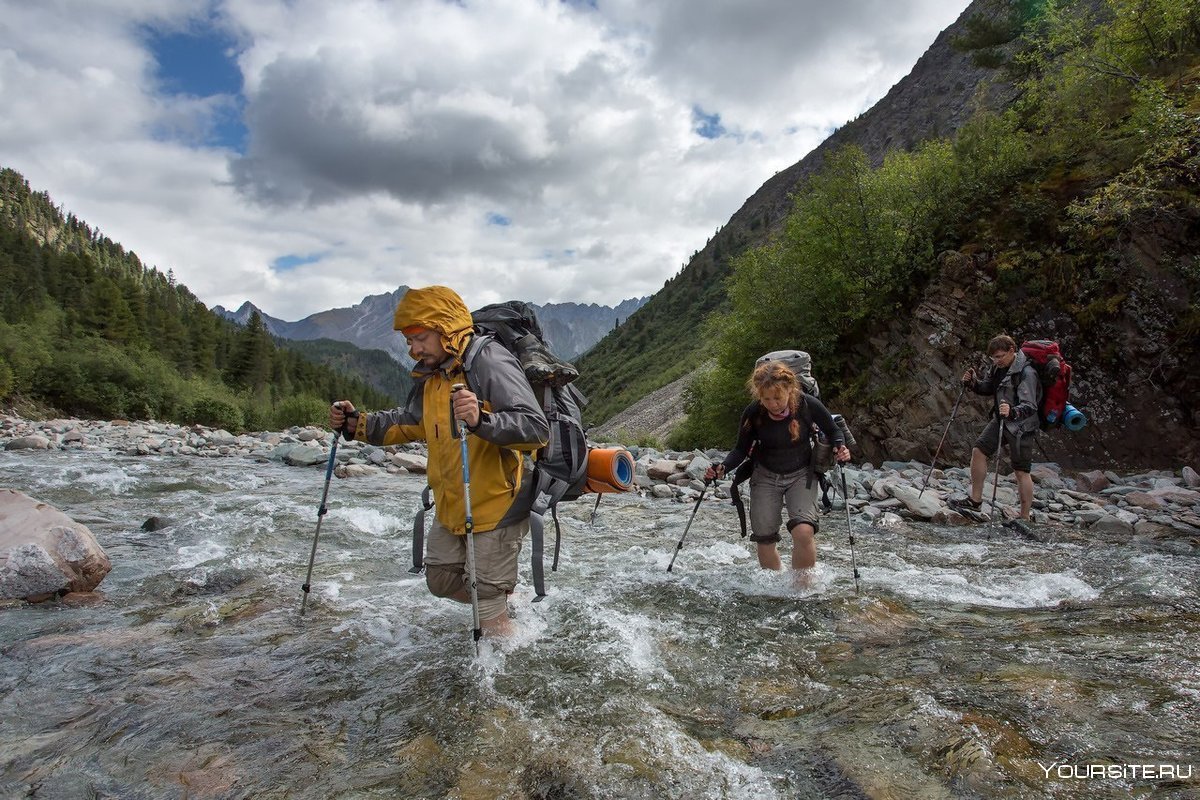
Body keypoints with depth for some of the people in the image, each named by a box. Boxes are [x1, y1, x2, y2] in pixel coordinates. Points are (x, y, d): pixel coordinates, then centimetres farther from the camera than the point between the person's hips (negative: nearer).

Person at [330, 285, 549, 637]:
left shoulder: (490, 363, -23)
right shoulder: (431, 374, 5)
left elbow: (537, 429, -32)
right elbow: (408, 422, 19)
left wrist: (481, 420, -48)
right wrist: (357, 424, 4)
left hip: (495, 507, -9)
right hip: (450, 508, 9)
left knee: (488, 602, 3)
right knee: (441, 581, 22)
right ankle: (507, 597, 42)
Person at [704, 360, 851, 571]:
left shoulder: (808, 405, -20)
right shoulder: (753, 413, -17)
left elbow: (833, 431, -2)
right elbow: (741, 450, -5)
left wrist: (839, 447, -23)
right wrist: (722, 468, -22)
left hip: (801, 474, -1)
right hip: (765, 476, 2)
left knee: (804, 532, -24)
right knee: (764, 541, 3)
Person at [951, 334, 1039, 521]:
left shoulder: (1026, 373, -22)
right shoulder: (999, 366, 2)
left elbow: (1030, 406, -27)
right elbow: (987, 388, 16)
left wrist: (1012, 412, -47)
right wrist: (973, 383, -4)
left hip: (1021, 426, -8)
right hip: (1000, 420, 8)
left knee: (1021, 472, -1)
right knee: (978, 451, 5)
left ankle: (1025, 518, 10)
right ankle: (975, 500, 17)